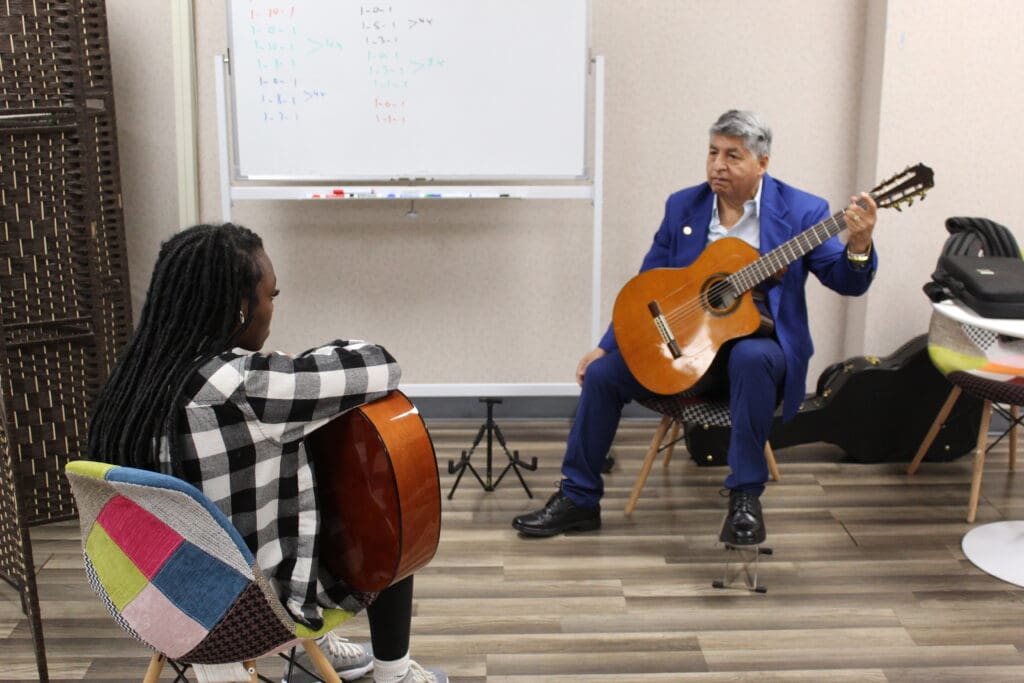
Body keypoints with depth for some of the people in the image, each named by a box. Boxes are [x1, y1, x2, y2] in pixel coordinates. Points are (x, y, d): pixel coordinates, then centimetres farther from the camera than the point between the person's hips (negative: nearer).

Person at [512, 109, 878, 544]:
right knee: (602, 373, -11)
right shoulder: (682, 206, 6)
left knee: (751, 358, -38)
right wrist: (606, 345, 2)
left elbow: (847, 282, -11)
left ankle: (746, 496, -24)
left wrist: (858, 247, -33)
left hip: (758, 345, -4)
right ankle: (578, 498, 4)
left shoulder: (802, 211, -5)